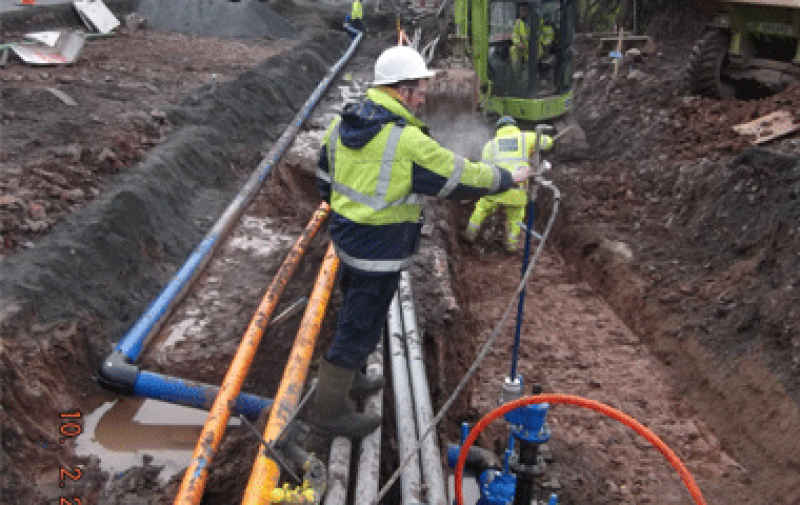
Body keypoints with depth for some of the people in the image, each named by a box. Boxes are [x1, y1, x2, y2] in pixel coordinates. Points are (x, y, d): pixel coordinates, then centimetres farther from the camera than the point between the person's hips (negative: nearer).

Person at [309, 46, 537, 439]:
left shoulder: (341, 124, 3)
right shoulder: (407, 141, -23)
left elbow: (326, 180, 13)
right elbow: (459, 177, -15)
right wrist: (508, 178, 0)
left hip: (347, 235, 9)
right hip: (379, 251, -9)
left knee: (355, 313, 27)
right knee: (362, 325, 4)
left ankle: (345, 375, 48)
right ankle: (328, 409, 17)